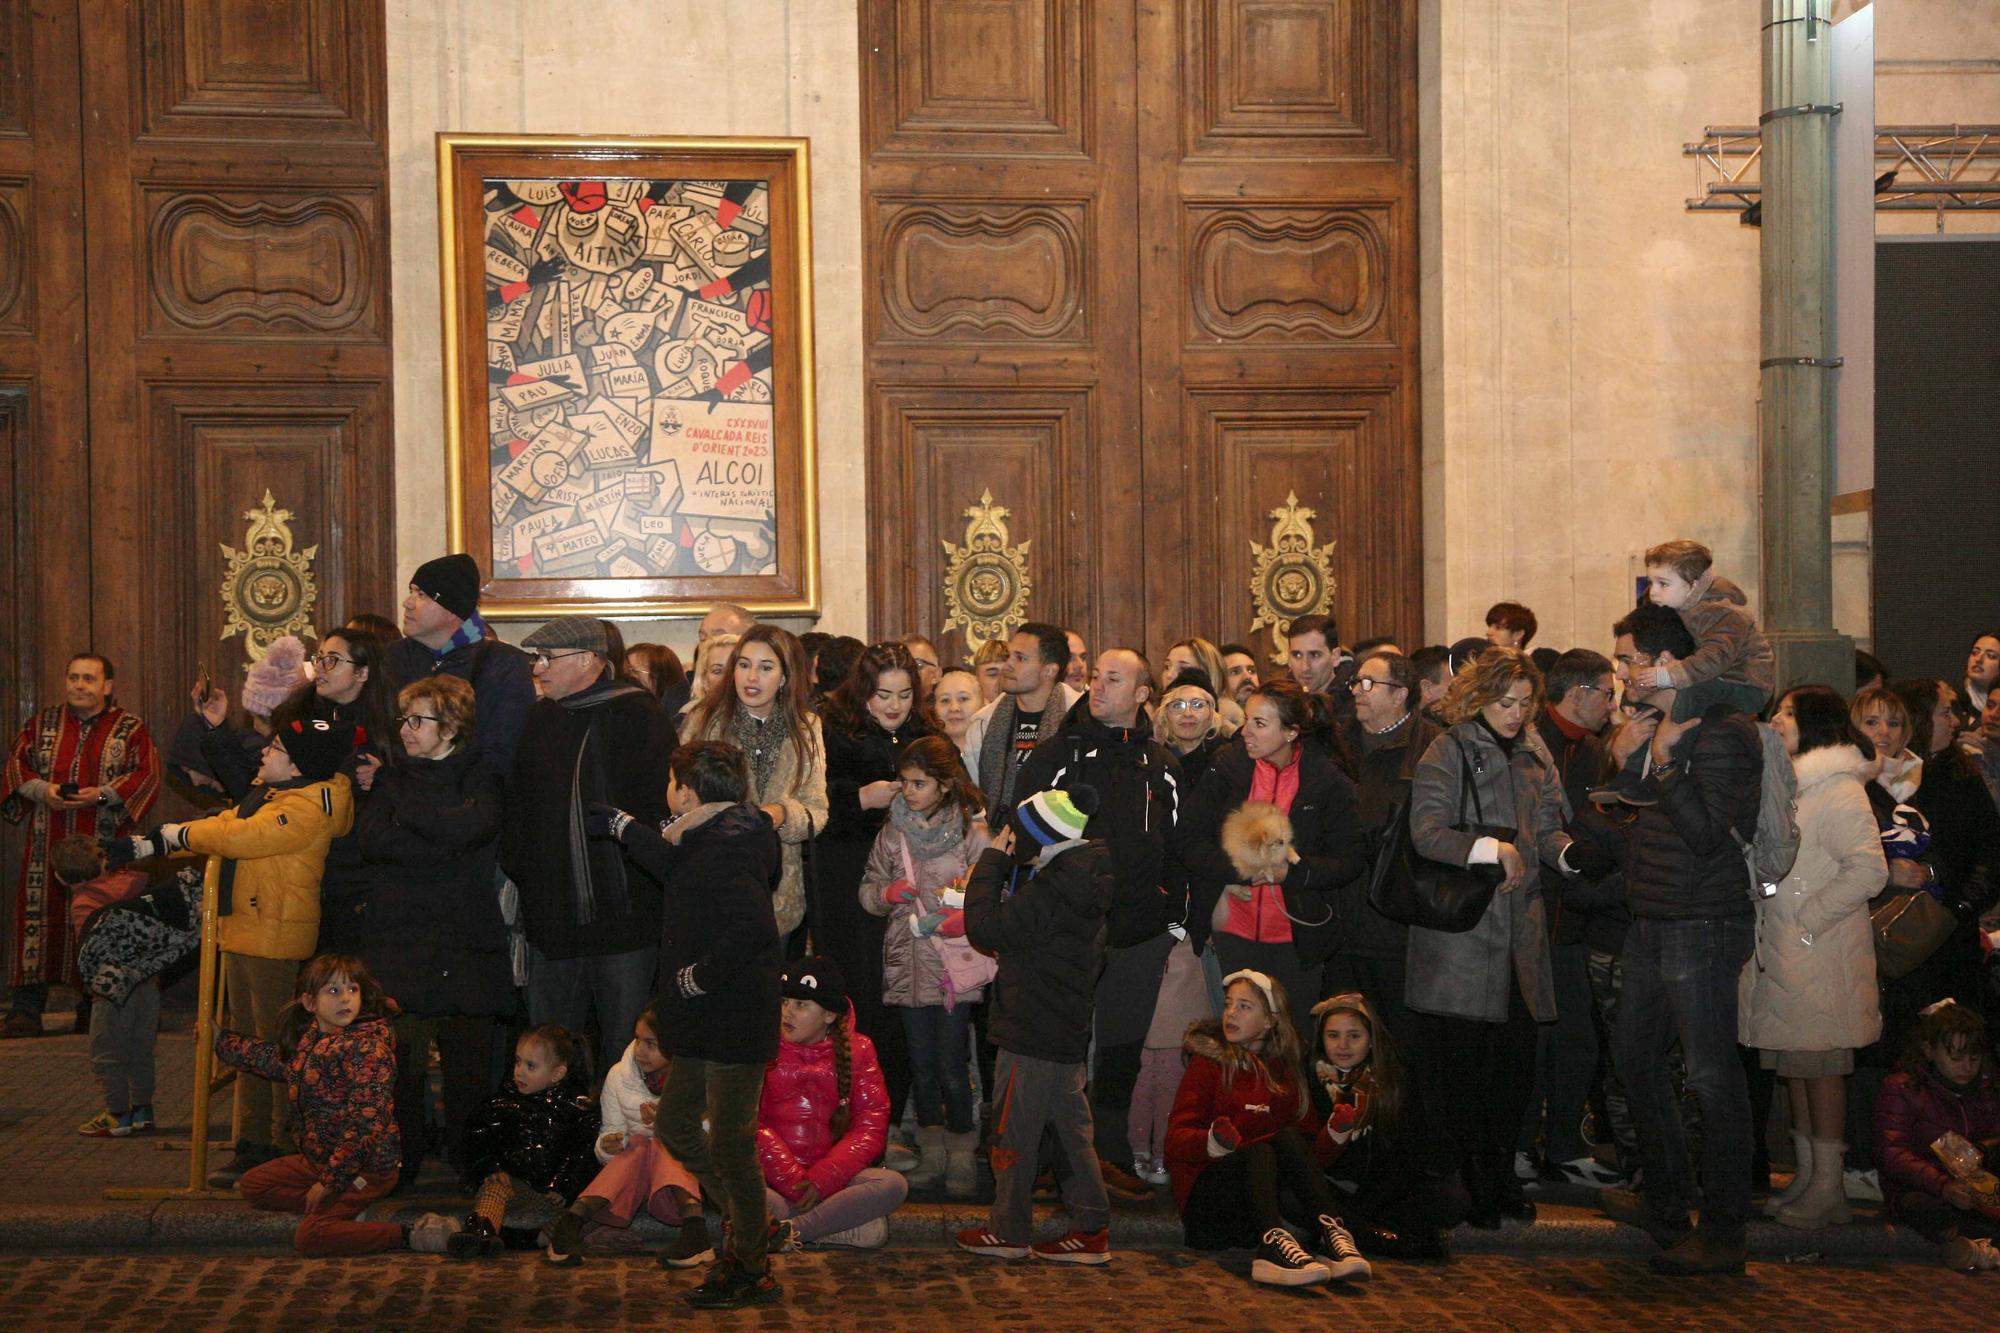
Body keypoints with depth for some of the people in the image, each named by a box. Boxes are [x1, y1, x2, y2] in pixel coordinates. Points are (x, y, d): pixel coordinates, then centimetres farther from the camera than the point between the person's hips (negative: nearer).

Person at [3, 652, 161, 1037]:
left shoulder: (130, 728, 5)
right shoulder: (44, 723, 13)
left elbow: (147, 775, -3)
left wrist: (102, 795, -15)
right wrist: (41, 790, -9)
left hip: (103, 844, -2)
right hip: (47, 843, 2)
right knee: (40, 913, -3)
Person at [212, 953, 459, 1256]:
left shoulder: (367, 1046, -22)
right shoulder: (308, 1039, 5)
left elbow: (366, 1121, -26)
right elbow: (271, 1057, 29)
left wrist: (330, 1180, -23)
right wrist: (219, 1039, 34)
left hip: (365, 1166, -10)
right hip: (319, 1157, 10)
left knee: (308, 1239, -23)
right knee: (253, 1185, 15)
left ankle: (411, 1236, -17)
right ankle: (349, 1210, 2)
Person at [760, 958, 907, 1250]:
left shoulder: (856, 1049, 6)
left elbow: (870, 1127, -1)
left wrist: (821, 1180, -13)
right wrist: (793, 1181, -15)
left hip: (829, 1175, 3)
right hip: (771, 1176, -3)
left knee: (893, 1185, -26)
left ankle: (788, 1231, -26)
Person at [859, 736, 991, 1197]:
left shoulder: (973, 833, -4)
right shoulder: (892, 833, 8)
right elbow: (867, 889, 14)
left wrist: (969, 917, -20)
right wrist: (889, 892, -7)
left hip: (955, 963, -4)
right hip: (908, 961, 4)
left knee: (951, 1065, -4)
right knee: (922, 1063, 9)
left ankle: (962, 1155, 9)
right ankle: (932, 1152, 20)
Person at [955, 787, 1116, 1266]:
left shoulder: (1051, 889, -24)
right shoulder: (1082, 880, 8)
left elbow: (986, 929, -22)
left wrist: (991, 860, -14)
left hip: (1033, 1034, -10)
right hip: (1068, 1028, 10)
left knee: (1014, 1129, 3)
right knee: (1071, 1124, 13)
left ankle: (1009, 1230, 14)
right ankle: (1092, 1228, 17)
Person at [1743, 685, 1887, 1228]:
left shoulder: (1839, 791, -12)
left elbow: (1868, 871, -21)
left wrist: (1807, 922, -17)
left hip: (1819, 958, -9)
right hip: (1779, 954, 9)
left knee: (1819, 1066, -3)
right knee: (1794, 1067, 12)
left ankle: (1827, 1186, 3)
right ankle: (1807, 1177, 20)